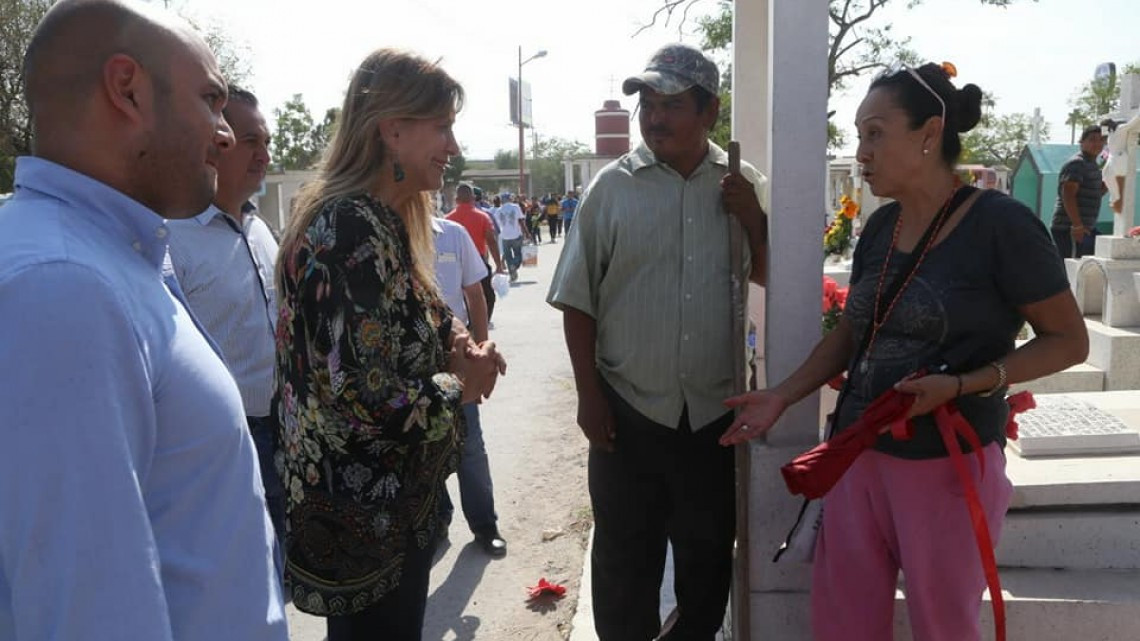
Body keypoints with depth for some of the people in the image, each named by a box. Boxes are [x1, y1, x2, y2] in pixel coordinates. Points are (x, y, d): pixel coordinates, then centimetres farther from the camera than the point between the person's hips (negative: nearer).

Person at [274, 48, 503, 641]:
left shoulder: (381, 221, 7)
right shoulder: (350, 228, -24)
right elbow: (367, 397, -30)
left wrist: (453, 350, -2)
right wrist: (459, 387, -12)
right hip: (367, 519, -9)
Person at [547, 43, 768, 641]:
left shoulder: (745, 187, 2)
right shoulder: (612, 185, -4)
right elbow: (578, 299, -2)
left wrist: (755, 221, -10)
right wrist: (589, 394, -6)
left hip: (718, 409, 2)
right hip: (628, 408, -1)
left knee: (709, 548, 19)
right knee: (625, 552, 12)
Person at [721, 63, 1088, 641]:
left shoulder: (1000, 224, -13)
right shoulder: (880, 226, 5)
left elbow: (1069, 341, -8)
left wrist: (960, 386, -22)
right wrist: (782, 396, 1)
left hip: (949, 464, -5)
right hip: (859, 455, 6)